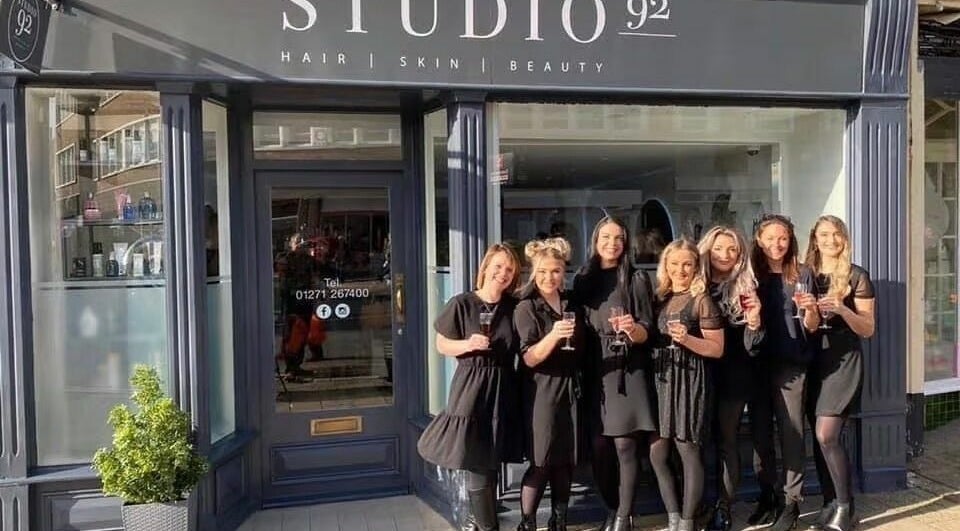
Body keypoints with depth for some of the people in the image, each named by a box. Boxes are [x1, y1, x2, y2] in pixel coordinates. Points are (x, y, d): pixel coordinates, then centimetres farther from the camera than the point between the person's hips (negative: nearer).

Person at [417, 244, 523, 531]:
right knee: (476, 462, -2)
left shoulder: (514, 307, 4)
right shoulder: (462, 304, -7)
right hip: (471, 388, -4)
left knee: (491, 461, 11)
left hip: (503, 389, 4)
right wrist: (469, 344, -18)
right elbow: (442, 345, -3)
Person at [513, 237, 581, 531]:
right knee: (541, 463, -6)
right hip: (542, 392, -5)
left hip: (570, 389, 6)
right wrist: (554, 335, -31)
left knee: (566, 462, 8)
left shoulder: (571, 304, 10)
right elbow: (529, 358, -18)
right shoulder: (526, 308, -8)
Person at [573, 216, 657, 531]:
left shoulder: (637, 279, 1)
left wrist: (633, 330, -24)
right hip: (593, 371, 3)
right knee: (598, 446, 4)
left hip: (627, 370, -3)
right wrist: (578, 369, 3)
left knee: (624, 444, -5)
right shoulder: (582, 279, 10)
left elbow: (646, 332, -2)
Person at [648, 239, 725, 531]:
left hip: (689, 380, -6)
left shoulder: (702, 300, -5)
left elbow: (717, 349, -8)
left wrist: (687, 339, -22)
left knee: (688, 451, 0)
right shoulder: (659, 297, 12)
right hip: (660, 378, 6)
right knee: (656, 453, 5)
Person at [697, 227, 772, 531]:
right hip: (720, 375, 1)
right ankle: (723, 506, 8)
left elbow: (753, 345, -10)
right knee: (725, 437, 3)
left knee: (761, 434, 6)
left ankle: (769, 497, 20)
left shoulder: (747, 287, -6)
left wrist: (754, 321, -27)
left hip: (752, 371, -1)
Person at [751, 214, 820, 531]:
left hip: (791, 363, -2)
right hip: (757, 362, 2)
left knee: (790, 431, -3)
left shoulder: (802, 274, 2)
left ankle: (791, 502, 3)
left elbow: (811, 328, 2)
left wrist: (810, 310, -20)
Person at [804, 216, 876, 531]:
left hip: (843, 361, -5)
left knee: (826, 436, -13)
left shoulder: (857, 276, -3)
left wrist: (841, 309, -20)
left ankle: (844, 505, 2)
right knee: (820, 438, 6)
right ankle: (829, 503, 18)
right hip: (813, 360, 5)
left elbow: (868, 330, -4)